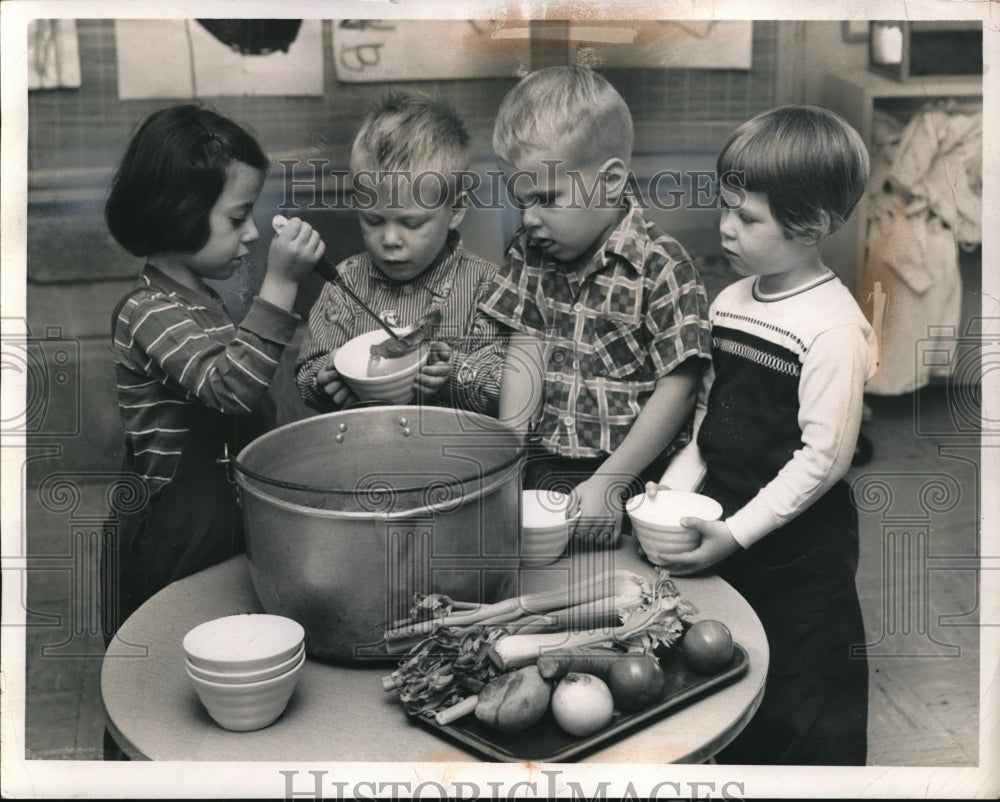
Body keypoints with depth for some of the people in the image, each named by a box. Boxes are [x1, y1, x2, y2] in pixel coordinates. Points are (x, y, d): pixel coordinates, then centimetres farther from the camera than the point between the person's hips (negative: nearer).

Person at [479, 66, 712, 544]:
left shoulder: (661, 268, -10)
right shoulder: (529, 254, 8)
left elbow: (675, 392, -11)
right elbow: (525, 361, 7)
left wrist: (608, 482, -15)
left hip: (632, 470, -4)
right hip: (545, 463, 5)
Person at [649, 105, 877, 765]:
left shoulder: (834, 328, -20)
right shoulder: (730, 302, 4)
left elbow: (823, 457, -21)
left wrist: (736, 533, -21)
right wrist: (673, 490, 1)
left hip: (799, 555, -7)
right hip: (726, 536, 7)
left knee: (805, 716, 7)